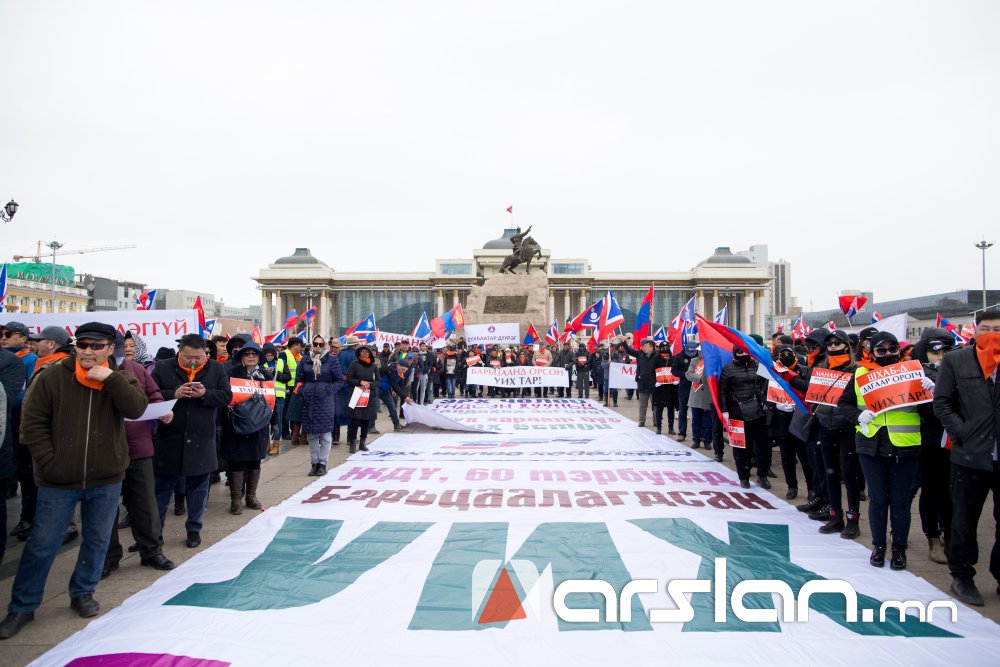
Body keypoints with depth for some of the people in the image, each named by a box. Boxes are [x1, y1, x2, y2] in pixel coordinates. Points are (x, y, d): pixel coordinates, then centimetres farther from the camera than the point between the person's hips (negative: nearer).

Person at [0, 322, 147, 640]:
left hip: (106, 480, 2)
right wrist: (49, 462, -9)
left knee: (98, 539, 13)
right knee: (42, 544, 6)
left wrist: (110, 378, -25)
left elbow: (136, 408, -17)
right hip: (58, 481, -1)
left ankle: (83, 593, 32)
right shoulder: (52, 377, -4)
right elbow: (32, 423, -3)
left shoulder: (119, 380, 1)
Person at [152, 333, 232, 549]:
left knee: (198, 487, 10)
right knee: (162, 487, 10)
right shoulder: (163, 368, -1)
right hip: (169, 440, 0)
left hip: (201, 441, 1)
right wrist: (174, 394, -21)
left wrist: (205, 394, -19)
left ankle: (194, 529, 23)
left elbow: (226, 396, -3)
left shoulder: (216, 369, 1)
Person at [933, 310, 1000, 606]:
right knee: (965, 520, 8)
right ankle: (962, 577, 21)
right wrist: (962, 434, -9)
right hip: (971, 455, -2)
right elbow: (942, 403, -1)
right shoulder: (955, 360, 1)